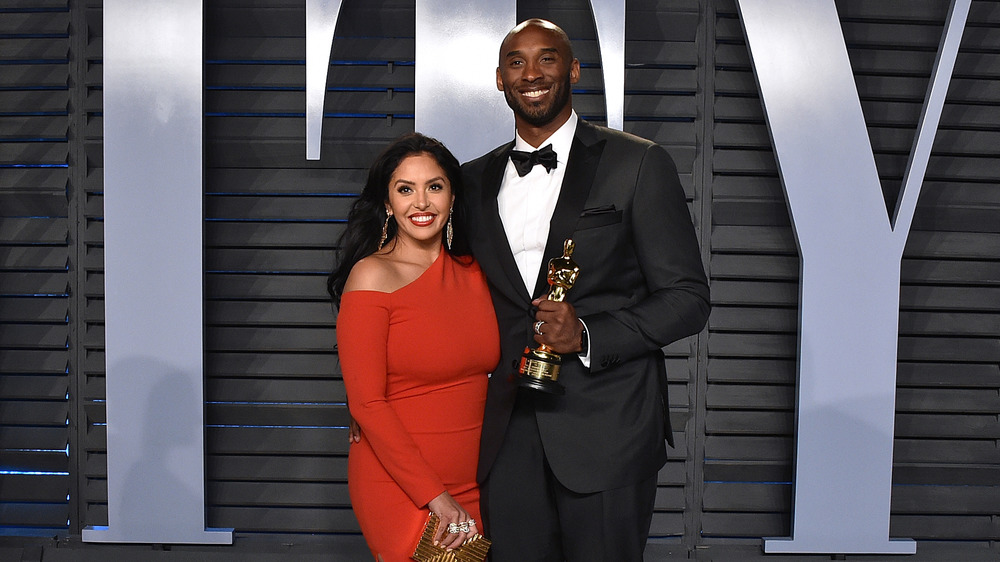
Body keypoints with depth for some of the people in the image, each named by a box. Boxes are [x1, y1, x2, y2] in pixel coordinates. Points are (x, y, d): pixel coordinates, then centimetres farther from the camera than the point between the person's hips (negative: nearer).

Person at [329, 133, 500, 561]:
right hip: (398, 488, -5)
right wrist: (435, 496, -17)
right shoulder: (372, 276, -12)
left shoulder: (473, 272, 4)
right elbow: (367, 403, -15)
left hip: (473, 485, 5)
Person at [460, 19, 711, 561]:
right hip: (507, 431, 4)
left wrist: (588, 335, -18)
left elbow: (687, 298, -4)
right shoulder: (475, 179, 11)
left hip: (605, 429, -3)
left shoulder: (638, 163, -3)